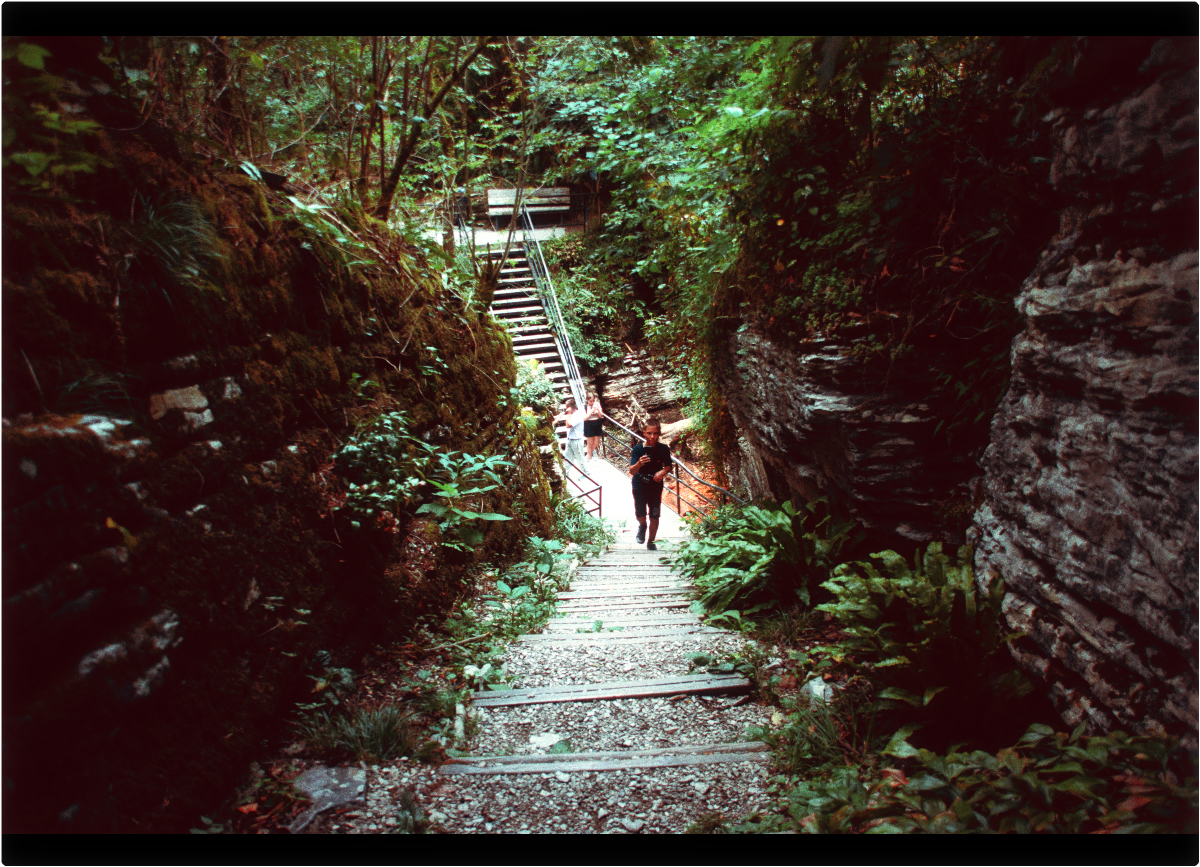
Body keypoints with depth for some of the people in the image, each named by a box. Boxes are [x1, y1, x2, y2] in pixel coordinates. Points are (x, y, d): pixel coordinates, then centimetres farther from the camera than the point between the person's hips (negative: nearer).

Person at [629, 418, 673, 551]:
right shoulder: (638, 449, -18)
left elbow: (668, 466, 2)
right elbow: (632, 470, -24)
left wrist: (663, 471, -20)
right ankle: (642, 526, 33)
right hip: (639, 486, -1)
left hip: (656, 486, 1)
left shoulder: (664, 449, -14)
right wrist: (639, 463, -45)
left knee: (654, 516, 6)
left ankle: (650, 542, 28)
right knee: (640, 515, -5)